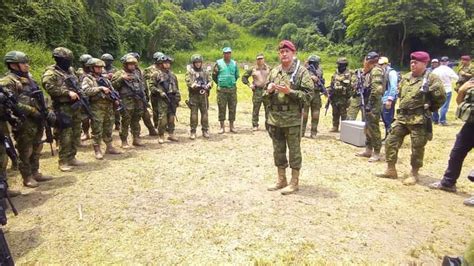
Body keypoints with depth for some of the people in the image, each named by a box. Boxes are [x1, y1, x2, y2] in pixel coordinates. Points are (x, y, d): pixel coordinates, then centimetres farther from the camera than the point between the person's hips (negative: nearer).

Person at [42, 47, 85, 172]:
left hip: (76, 106, 8)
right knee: (65, 136, -5)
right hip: (63, 108, -8)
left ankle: (72, 158, 23)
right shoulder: (51, 72, -9)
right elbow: (49, 87, -22)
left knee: (76, 134, 12)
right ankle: (63, 161, 5)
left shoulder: (70, 70, 15)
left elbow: (77, 85, 24)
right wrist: (68, 92, -23)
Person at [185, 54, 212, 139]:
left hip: (204, 95, 3)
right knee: (194, 114, -1)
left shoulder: (205, 72, 13)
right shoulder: (189, 71, 3)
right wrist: (195, 85, -26)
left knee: (205, 114, 6)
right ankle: (193, 132, 6)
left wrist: (208, 85, -15)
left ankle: (205, 130, 15)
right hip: (194, 96, -3)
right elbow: (188, 82, -9)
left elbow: (210, 81, 7)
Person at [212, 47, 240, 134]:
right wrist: (219, 83, 10)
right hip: (221, 89, -2)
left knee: (232, 108, 5)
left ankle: (232, 126, 15)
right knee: (221, 108, 0)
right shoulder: (219, 63, 0)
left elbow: (237, 75, 18)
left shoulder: (234, 63, 8)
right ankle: (222, 127, 8)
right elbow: (214, 75, 6)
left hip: (232, 89, 3)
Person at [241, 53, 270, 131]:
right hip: (257, 91, -1)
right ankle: (255, 125, 10)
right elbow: (244, 77, 10)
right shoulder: (253, 69, 4)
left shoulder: (268, 68, 8)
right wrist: (249, 84, 0)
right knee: (255, 109, 1)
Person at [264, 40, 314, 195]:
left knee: (294, 151, 3)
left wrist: (289, 91, -20)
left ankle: (294, 182, 16)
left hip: (292, 119, -5)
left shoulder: (301, 71, -4)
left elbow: (308, 95, -10)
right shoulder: (274, 72, 12)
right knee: (278, 150, 13)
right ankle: (281, 180, 27)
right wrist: (269, 91, -4)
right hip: (274, 119, 6)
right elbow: (266, 96, 18)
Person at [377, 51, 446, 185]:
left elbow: (441, 97, -6)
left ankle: (414, 174, 19)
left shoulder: (431, 79, -9)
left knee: (417, 148, 4)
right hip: (402, 117, 6)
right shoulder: (405, 78, 10)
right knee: (391, 141, 4)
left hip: (419, 120, -6)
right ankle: (391, 170, 16)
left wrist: (429, 108, 3)